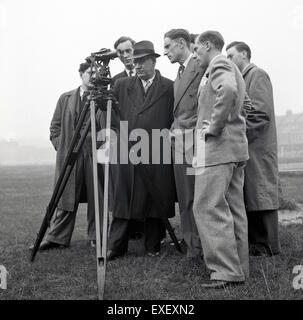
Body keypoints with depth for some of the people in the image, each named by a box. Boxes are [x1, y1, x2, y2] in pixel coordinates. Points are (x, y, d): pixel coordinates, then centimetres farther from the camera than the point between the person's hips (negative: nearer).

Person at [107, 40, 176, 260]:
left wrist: (167, 140, -6)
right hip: (127, 153, 2)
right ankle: (116, 247, 9)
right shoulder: (122, 85, 13)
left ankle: (153, 247, 16)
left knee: (155, 200, 4)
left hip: (157, 155, -2)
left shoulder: (169, 87, 4)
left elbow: (175, 120, 3)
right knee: (123, 200, 3)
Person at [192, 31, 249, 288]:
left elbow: (228, 90, -29)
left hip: (218, 146, -10)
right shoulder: (233, 69, 23)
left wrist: (213, 127, -21)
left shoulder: (219, 65, -8)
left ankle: (226, 271, -10)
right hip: (236, 147, 10)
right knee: (234, 209, 10)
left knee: (209, 208, -10)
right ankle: (239, 269, 15)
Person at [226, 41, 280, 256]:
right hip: (245, 147, 9)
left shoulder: (257, 75, -7)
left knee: (260, 196, -4)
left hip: (257, 148, -9)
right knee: (248, 197, 11)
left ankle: (267, 246, 2)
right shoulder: (242, 78, 19)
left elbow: (260, 113, -17)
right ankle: (254, 241, 18)